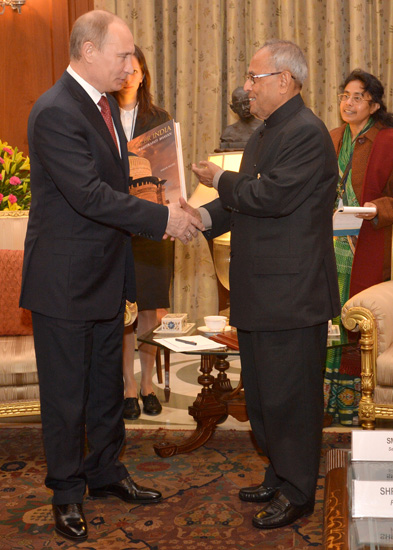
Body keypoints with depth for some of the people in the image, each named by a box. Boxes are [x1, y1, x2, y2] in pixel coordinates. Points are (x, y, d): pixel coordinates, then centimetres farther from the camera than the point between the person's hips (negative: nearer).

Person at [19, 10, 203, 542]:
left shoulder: (106, 103, 10)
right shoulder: (55, 113, -20)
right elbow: (90, 195, -26)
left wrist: (158, 214, 6)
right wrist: (162, 218, -21)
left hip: (106, 273, 9)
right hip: (65, 279, -9)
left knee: (106, 383, 19)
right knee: (66, 392, 6)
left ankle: (106, 472, 36)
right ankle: (67, 493, 23)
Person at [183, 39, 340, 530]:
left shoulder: (307, 133, -15)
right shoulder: (264, 134, 17)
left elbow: (271, 196, -25)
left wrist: (220, 179, -9)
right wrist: (206, 216, -3)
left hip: (291, 293, -10)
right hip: (259, 292, 10)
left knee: (288, 395, 1)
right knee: (262, 392, 18)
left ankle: (296, 493, 17)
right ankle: (279, 476, 34)